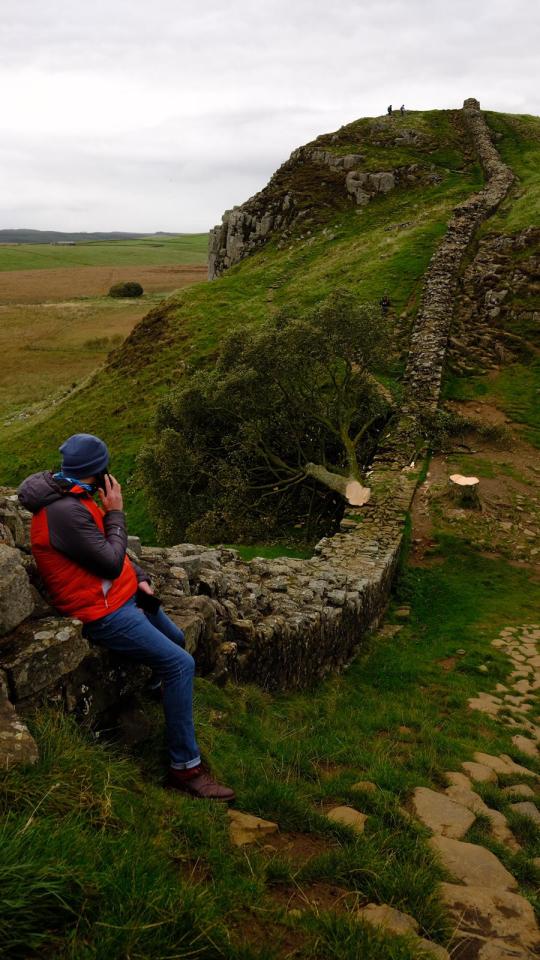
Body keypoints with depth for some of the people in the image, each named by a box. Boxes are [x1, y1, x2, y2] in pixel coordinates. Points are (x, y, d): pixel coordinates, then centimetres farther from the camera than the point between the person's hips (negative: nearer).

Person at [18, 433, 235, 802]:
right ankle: (185, 767, -9)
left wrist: (141, 578, 3)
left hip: (124, 593, 10)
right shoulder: (64, 512, -27)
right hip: (104, 613, -10)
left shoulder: (76, 497, 5)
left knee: (175, 640, 26)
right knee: (180, 664, -16)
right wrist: (116, 513, -13)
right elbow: (111, 561, -23)